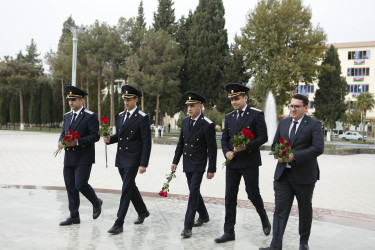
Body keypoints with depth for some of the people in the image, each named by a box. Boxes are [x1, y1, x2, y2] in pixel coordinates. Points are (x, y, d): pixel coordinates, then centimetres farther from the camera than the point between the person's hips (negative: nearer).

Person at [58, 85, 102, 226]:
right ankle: (74, 216, 17)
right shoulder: (67, 116, 14)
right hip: (69, 158, 7)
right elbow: (64, 132, 20)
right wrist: (61, 141, -2)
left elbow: (95, 136, -13)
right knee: (70, 187, 7)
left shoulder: (90, 116, -8)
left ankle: (96, 203, 16)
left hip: (84, 158, -7)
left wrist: (77, 142, -22)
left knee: (81, 184, -13)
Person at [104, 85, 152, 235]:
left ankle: (119, 223, -6)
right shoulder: (121, 115, 11)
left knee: (127, 189, -9)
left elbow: (147, 142, -13)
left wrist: (143, 164, -17)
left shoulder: (142, 118, -11)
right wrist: (110, 139, -1)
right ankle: (142, 211, 37)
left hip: (133, 159, -7)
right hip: (121, 159, 8)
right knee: (130, 186, 17)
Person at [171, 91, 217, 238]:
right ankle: (203, 216, 36)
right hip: (187, 165, 7)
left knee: (193, 193, -11)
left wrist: (211, 169, -11)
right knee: (194, 192, 16)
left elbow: (212, 149, -11)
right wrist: (175, 161, 11)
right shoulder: (185, 122, 7)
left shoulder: (208, 125, -13)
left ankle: (188, 226, -9)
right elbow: (180, 143, 15)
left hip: (198, 165, -7)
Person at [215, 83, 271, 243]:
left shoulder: (256, 115, -4)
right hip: (232, 162, 5)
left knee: (253, 194, 3)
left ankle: (264, 217, 33)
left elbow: (263, 137, -8)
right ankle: (229, 232, 9)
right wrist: (227, 152, -5)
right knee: (230, 197, 3)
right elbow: (224, 138, 15)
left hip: (249, 162, -5)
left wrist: (246, 146, -19)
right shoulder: (229, 117, 13)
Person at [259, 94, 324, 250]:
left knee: (305, 210, 12)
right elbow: (274, 144, 17)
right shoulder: (283, 123, 11)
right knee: (280, 209, -2)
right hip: (283, 174, 4)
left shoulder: (314, 125, -5)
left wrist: (294, 156, -22)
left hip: (304, 176, -3)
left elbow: (318, 148, -16)